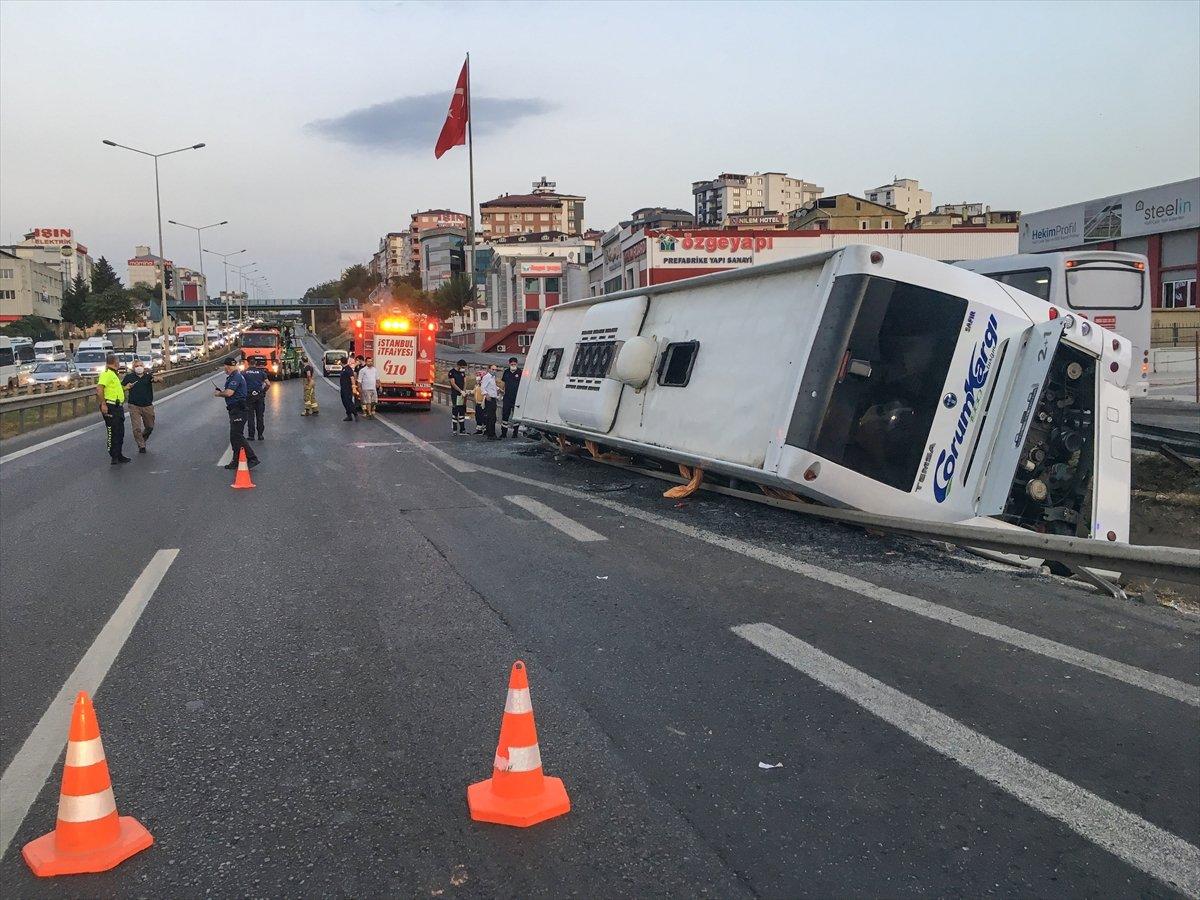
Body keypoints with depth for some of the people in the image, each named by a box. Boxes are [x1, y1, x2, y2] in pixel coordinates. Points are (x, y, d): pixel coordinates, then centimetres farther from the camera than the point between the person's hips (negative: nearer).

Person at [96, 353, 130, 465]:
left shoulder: (113, 374, 18)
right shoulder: (107, 374, -14)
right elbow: (99, 389, -24)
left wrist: (126, 387, 29)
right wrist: (103, 404, -26)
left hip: (118, 407, 10)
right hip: (110, 407, -10)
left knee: (120, 432, 15)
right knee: (112, 432, -4)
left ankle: (118, 455, 24)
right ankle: (113, 456, 1)